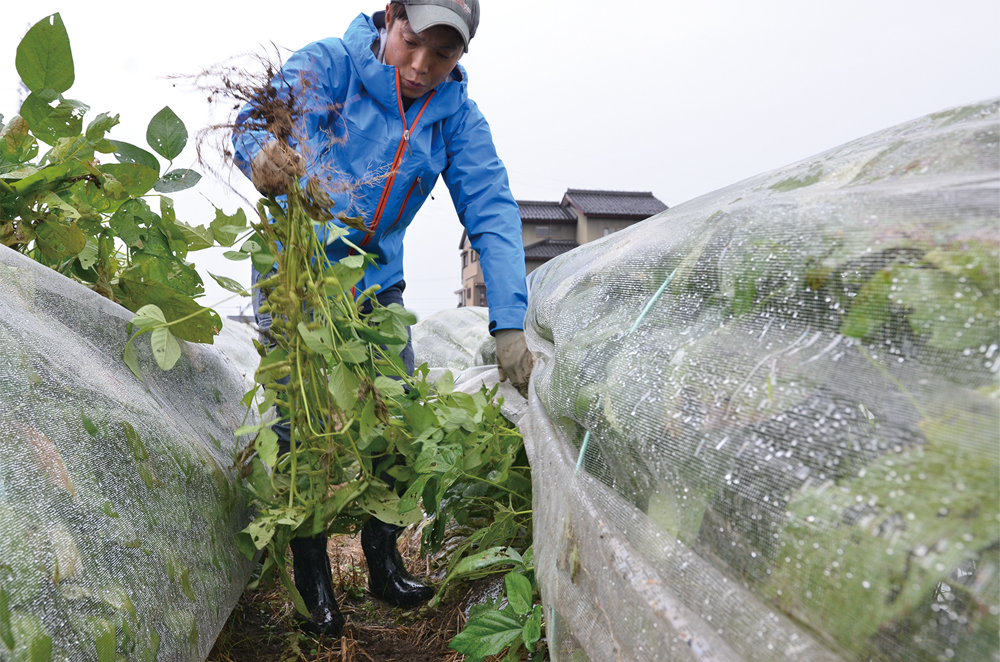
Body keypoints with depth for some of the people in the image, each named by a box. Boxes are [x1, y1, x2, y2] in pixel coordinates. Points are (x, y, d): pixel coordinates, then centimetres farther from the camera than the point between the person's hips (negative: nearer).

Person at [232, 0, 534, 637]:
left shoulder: (457, 117, -7)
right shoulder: (331, 64, -16)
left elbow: (493, 213, -16)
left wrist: (509, 325, -27)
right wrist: (262, 153, -61)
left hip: (377, 284, 3)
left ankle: (386, 564, 24)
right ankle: (314, 582, 15)